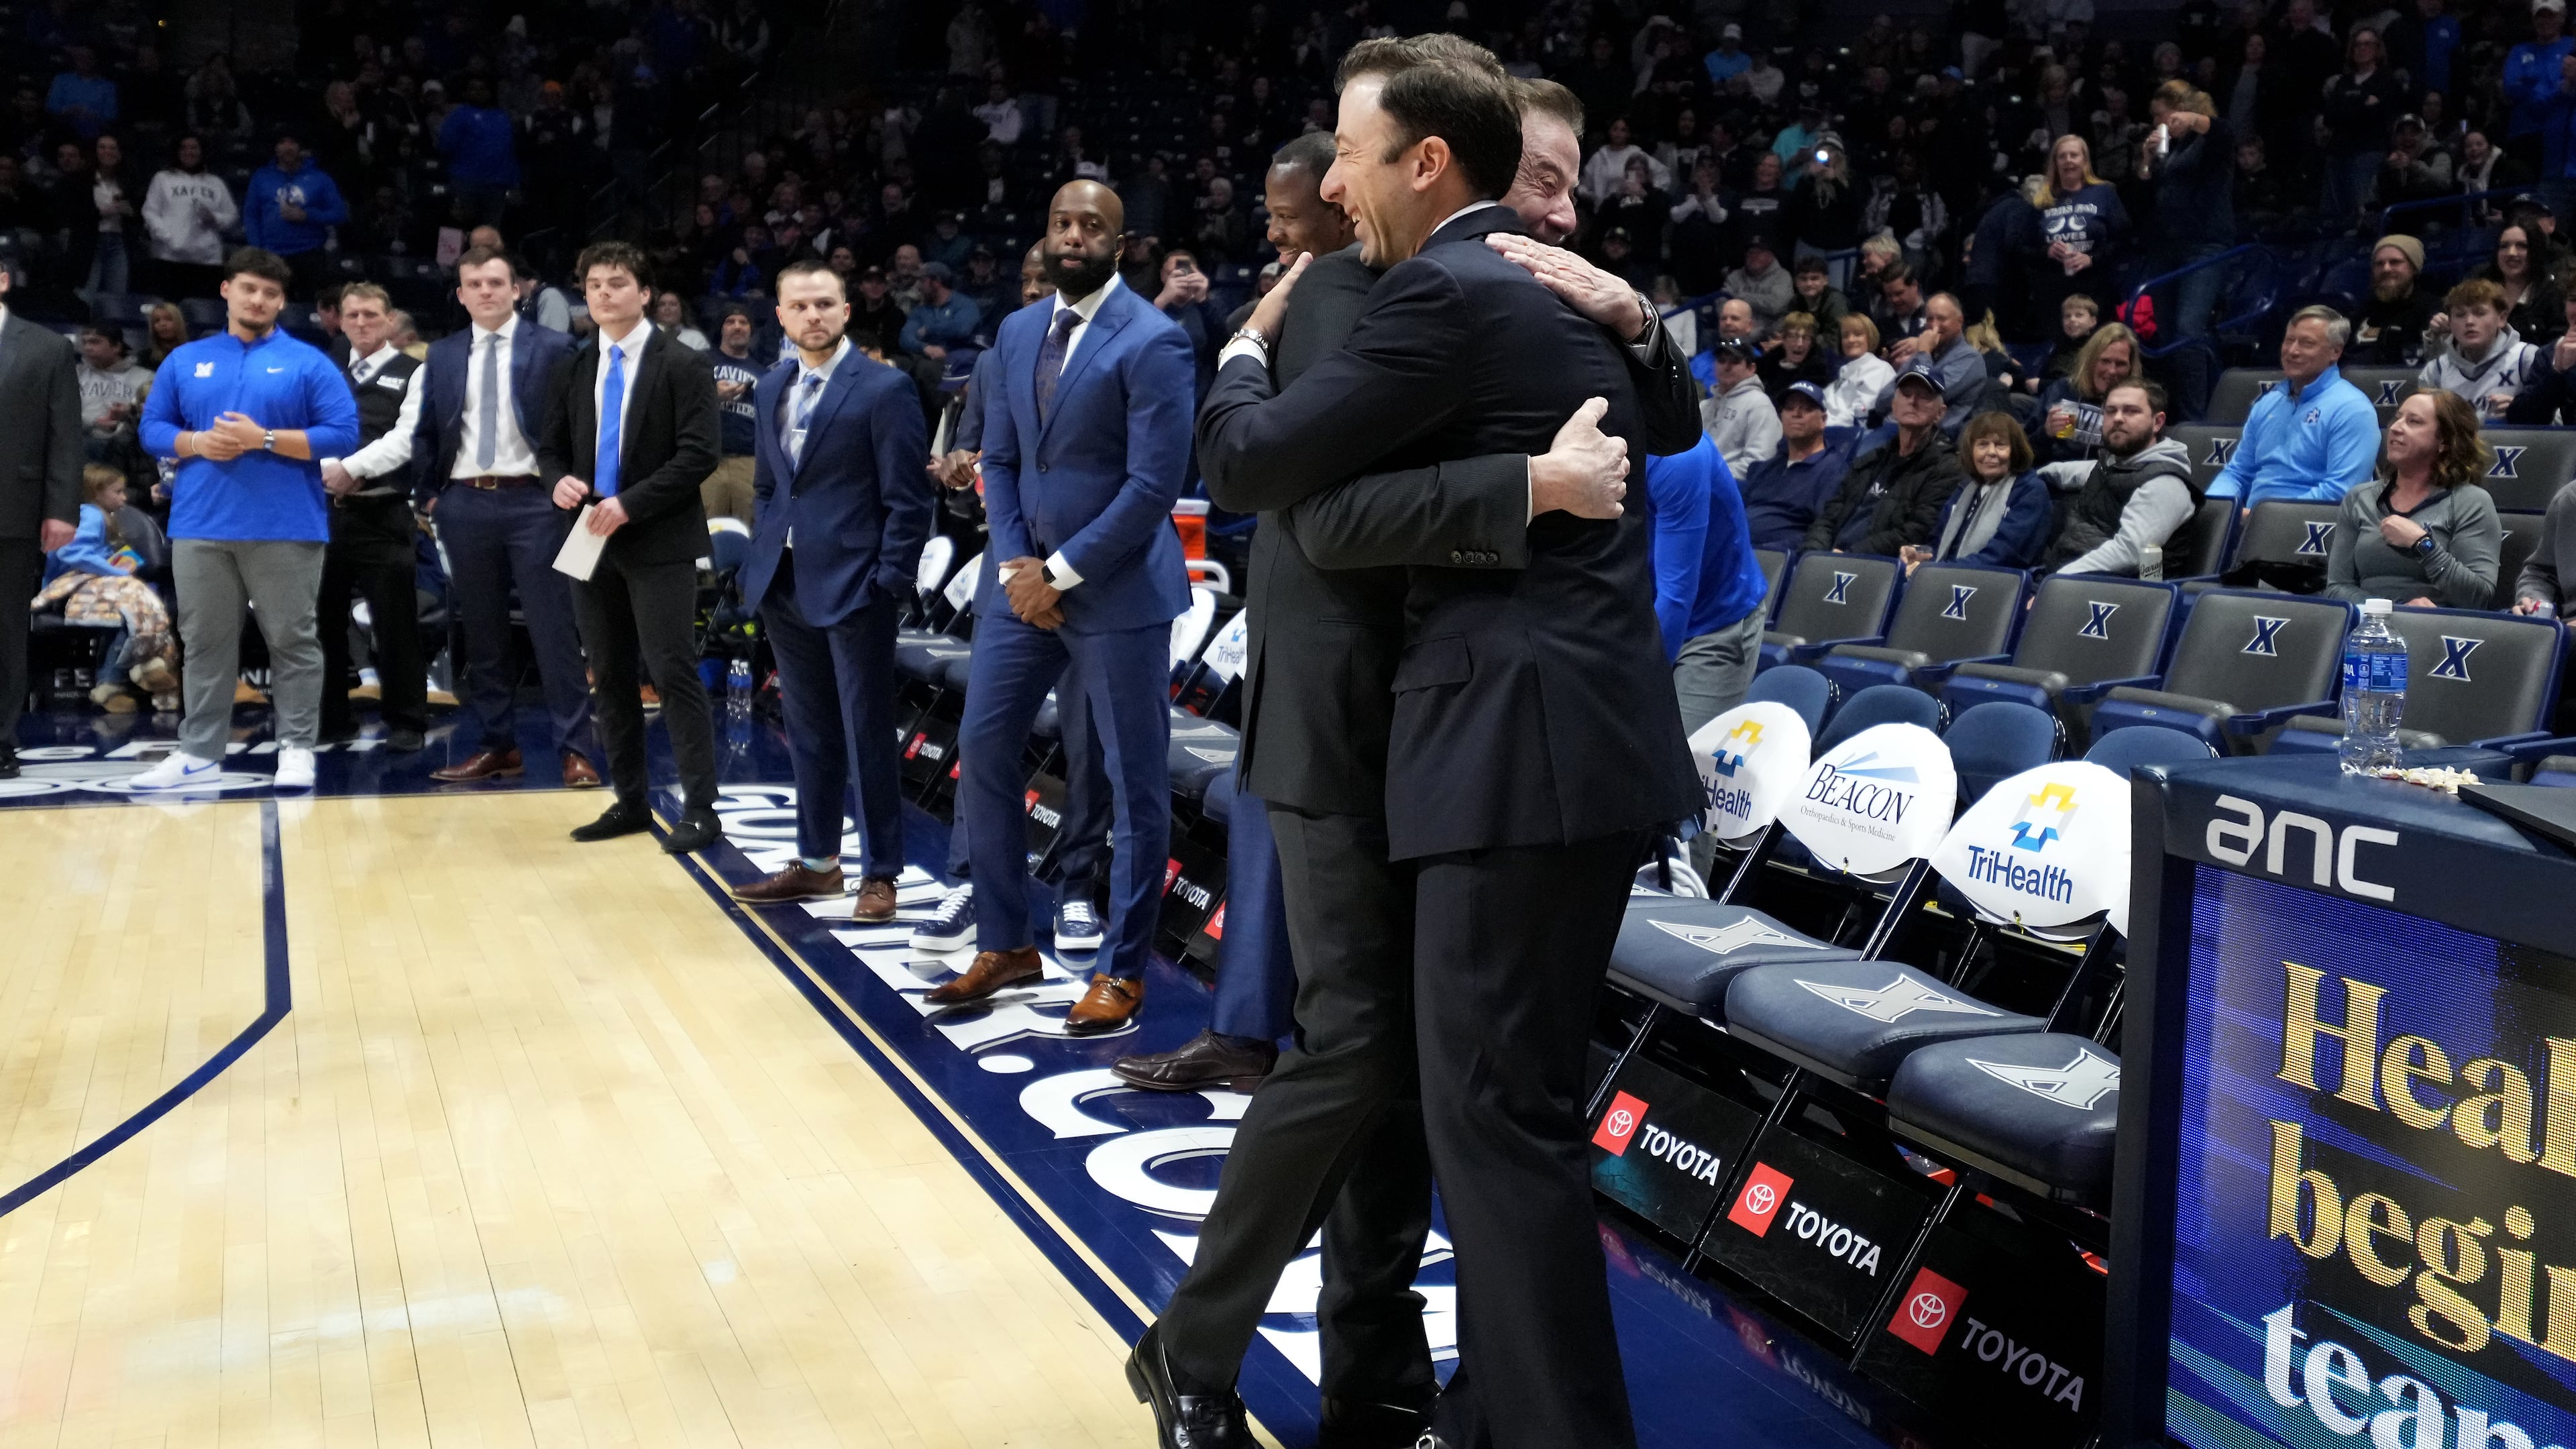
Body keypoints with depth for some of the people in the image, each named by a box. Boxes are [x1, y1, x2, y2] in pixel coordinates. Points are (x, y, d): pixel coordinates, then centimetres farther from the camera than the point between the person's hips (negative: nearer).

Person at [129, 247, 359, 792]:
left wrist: (265, 439, -13)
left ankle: (297, 748, 10)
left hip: (285, 527, -3)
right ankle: (199, 753, 15)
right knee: (205, 643, 8)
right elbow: (152, 429, 14)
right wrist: (195, 443, -7)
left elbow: (342, 435, -6)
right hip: (200, 526, 3)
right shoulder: (186, 360, 12)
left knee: (293, 640, 2)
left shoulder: (308, 363, 2)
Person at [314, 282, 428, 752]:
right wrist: (329, 471, -12)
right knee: (324, 620, 8)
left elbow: (406, 438, -9)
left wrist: (352, 468, -18)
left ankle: (406, 721, 5)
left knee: (395, 623, -3)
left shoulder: (412, 374, 3)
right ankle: (329, 718, 18)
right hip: (326, 510, 5)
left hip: (384, 514, -5)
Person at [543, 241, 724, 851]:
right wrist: (559, 481, -7)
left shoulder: (683, 365, -4)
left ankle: (699, 809, -2)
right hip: (593, 540, 6)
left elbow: (699, 455, -12)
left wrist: (630, 504, -18)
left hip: (658, 543, -6)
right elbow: (551, 447, 17)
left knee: (674, 675, -7)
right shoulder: (575, 368, 12)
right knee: (609, 677, 10)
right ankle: (630, 801, 19)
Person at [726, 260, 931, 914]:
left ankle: (881, 873, 11)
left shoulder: (884, 388, -8)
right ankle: (816, 863, 25)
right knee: (809, 732, 14)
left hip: (853, 585, -6)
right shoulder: (772, 388, 13)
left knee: (868, 734, 1)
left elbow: (907, 499, -10)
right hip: (786, 585, 6)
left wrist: (890, 582, -15)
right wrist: (762, 563, 10)